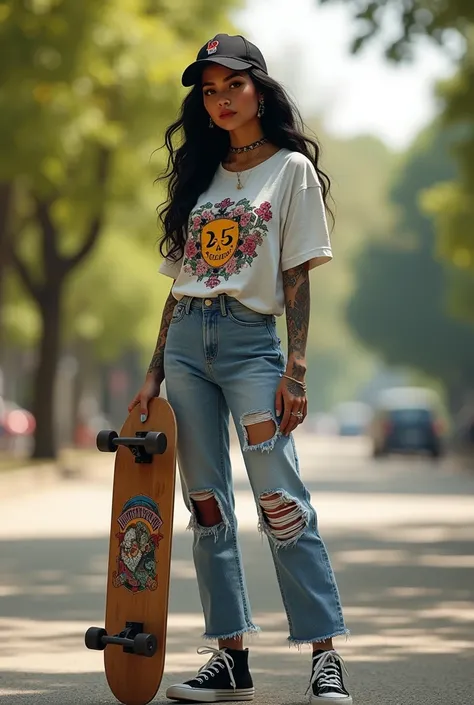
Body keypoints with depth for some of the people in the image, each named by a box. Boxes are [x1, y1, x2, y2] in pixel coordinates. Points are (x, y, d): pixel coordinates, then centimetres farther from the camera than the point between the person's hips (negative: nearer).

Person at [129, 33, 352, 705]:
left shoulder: (292, 169, 3)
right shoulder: (200, 176, 17)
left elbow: (298, 278, -3)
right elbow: (179, 282, 17)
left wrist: (295, 370, -12)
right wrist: (155, 372, 11)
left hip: (251, 340, -5)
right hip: (186, 342, 5)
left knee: (280, 498, -13)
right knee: (206, 504, 2)